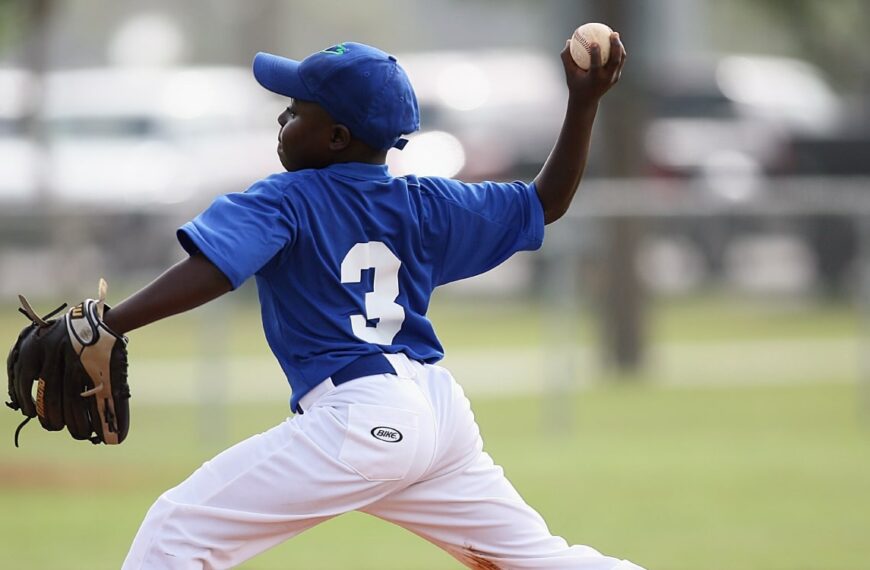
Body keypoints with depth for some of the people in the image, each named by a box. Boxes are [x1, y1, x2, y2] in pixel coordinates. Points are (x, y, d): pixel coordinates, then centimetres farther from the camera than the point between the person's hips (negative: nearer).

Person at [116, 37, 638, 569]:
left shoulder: (284, 202, -3)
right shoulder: (422, 205, 13)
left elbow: (208, 272, -19)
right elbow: (547, 202, 20)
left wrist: (106, 327, -24)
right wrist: (585, 102, 20)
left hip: (360, 423, -8)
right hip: (442, 410, 8)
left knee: (176, 527, -7)